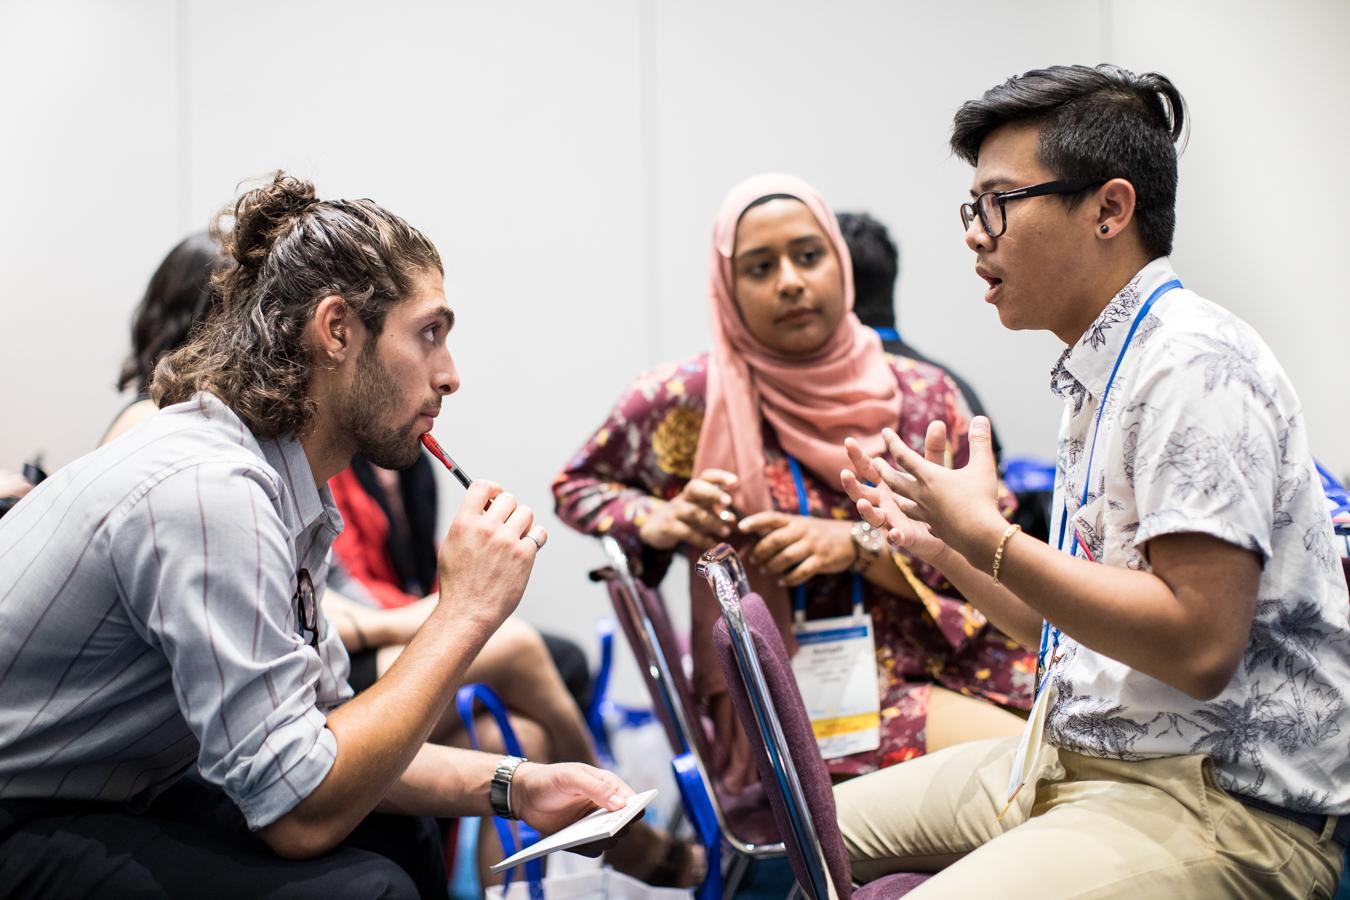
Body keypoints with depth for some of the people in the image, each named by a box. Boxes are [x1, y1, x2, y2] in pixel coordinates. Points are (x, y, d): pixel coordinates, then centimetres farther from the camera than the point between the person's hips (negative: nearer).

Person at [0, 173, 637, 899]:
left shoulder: (279, 478, 3)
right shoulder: (207, 491, -27)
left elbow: (325, 727, 10)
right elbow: (300, 811, -28)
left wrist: (511, 786, -1)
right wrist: (466, 612, -22)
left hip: (112, 799, 10)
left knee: (402, 833, 14)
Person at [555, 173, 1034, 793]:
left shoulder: (923, 397, 6)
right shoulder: (691, 400, -1)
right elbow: (575, 487, 14)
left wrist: (858, 545, -13)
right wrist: (659, 521, -7)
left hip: (934, 664, 5)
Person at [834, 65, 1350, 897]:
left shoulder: (1196, 366, -16)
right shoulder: (1099, 373, 15)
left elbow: (1199, 646, -25)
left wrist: (991, 539, -19)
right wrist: (943, 543, 14)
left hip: (1228, 801, -10)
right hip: (1079, 764, 10)